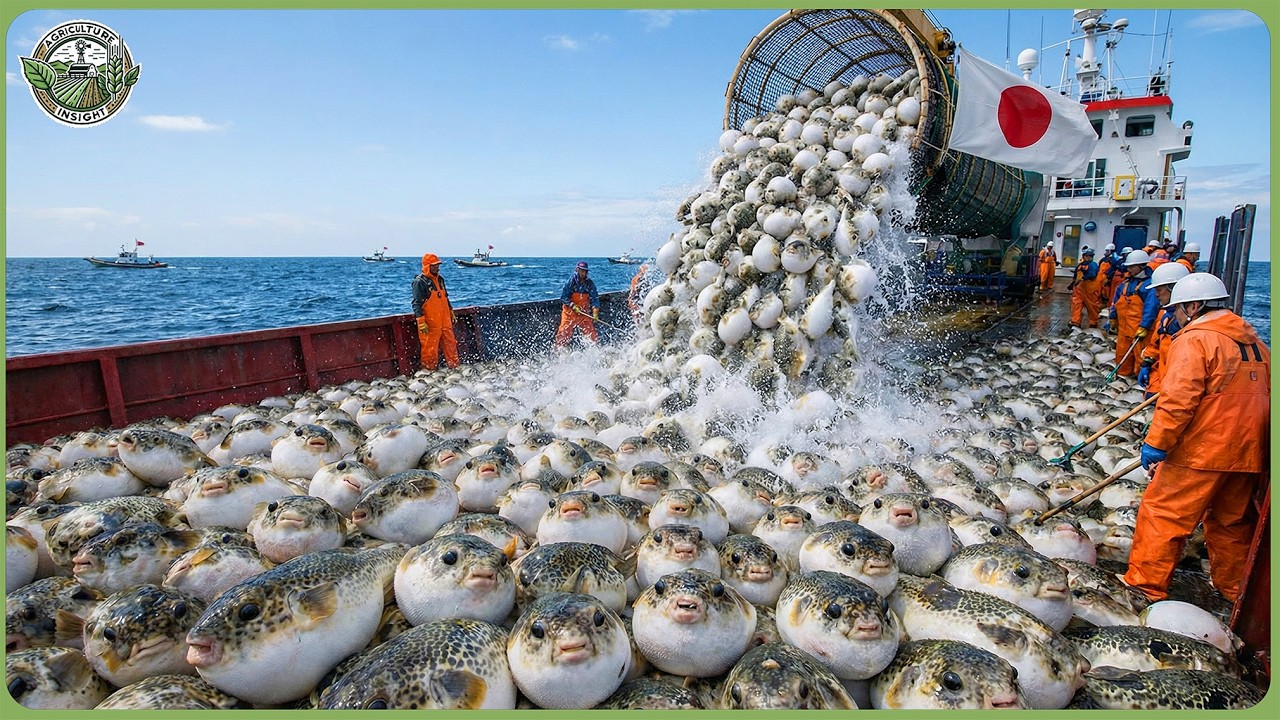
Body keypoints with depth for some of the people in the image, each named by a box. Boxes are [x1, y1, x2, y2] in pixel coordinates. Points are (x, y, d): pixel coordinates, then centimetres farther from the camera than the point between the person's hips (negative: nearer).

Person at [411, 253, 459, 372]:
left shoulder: (440, 279, 14)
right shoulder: (419, 282, -10)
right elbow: (417, 303, -14)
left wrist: (451, 313, 24)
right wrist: (421, 322, -20)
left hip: (445, 321, 7)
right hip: (430, 323, -7)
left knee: (451, 343, 12)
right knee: (430, 347, -1)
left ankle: (454, 366, 24)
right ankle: (429, 370, 11)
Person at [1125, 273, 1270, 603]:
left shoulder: (1195, 340, -14)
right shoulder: (1253, 340, 13)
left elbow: (1178, 399, -22)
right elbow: (1262, 395, 21)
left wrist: (1156, 443, -16)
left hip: (1202, 451, -8)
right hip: (1249, 452, 9)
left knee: (1163, 514, -1)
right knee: (1233, 521, 21)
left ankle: (1145, 586, 4)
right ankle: (1236, 588, 34)